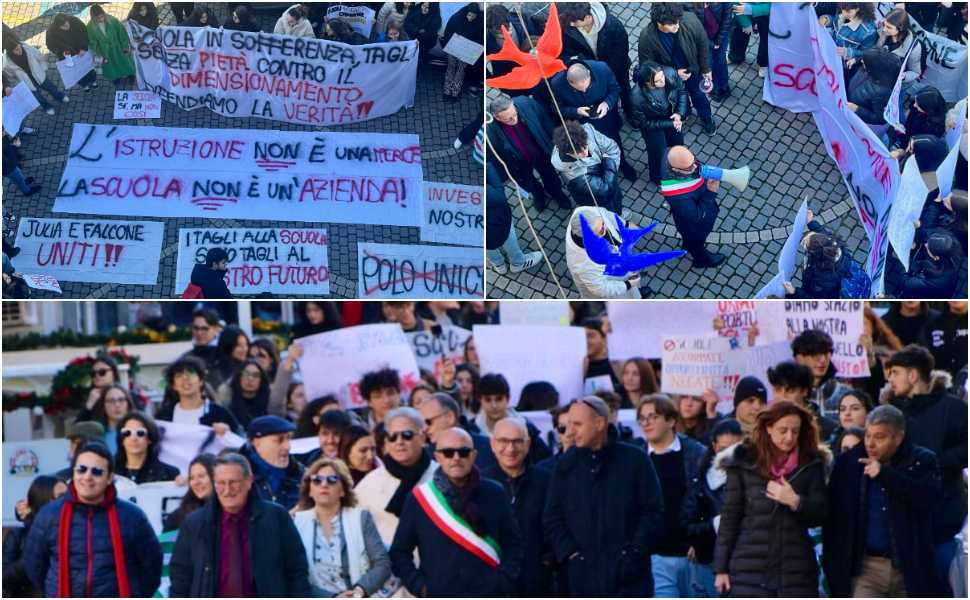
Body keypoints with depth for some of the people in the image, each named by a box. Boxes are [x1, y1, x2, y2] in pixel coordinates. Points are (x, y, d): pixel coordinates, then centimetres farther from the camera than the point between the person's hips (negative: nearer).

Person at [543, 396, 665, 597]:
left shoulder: (635, 460, 0)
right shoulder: (566, 467, 8)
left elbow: (653, 513, 0)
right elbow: (551, 520, 9)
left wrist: (635, 553, -9)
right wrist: (571, 555, -4)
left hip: (631, 580, -2)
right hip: (584, 580, 2)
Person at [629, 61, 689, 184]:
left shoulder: (670, 73, -34)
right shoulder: (637, 98, -43)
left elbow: (682, 90, -10)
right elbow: (640, 123, -24)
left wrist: (680, 113, -22)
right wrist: (668, 124, -25)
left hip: (672, 117, 4)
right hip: (652, 124, -4)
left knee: (678, 142, 29)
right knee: (659, 153, 18)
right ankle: (659, 177, 53)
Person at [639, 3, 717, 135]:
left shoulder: (690, 21, -36)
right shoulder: (647, 37, -38)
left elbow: (703, 44, -15)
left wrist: (705, 69, -3)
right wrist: (674, 74, -24)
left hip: (691, 69, 1)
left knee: (698, 94, 27)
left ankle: (707, 118, 57)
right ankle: (682, 116, 62)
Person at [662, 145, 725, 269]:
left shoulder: (671, 154, -32)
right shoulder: (677, 194, -49)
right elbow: (695, 216, -32)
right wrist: (711, 193, -35)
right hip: (694, 225, -6)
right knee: (696, 240, 29)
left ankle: (688, 246, 69)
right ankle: (701, 259, 60)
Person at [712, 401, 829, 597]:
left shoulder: (811, 465, 5)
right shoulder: (744, 463, 1)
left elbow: (820, 516, 3)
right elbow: (729, 518, 4)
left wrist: (796, 502, -17)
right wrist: (721, 568, 2)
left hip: (797, 570, 2)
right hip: (750, 570, -1)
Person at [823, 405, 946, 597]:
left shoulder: (922, 461, 0)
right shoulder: (848, 462, 3)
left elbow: (929, 496, -19)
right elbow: (833, 517, 6)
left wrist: (885, 474, -23)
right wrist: (832, 564, 1)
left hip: (909, 567, 0)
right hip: (866, 566, 0)